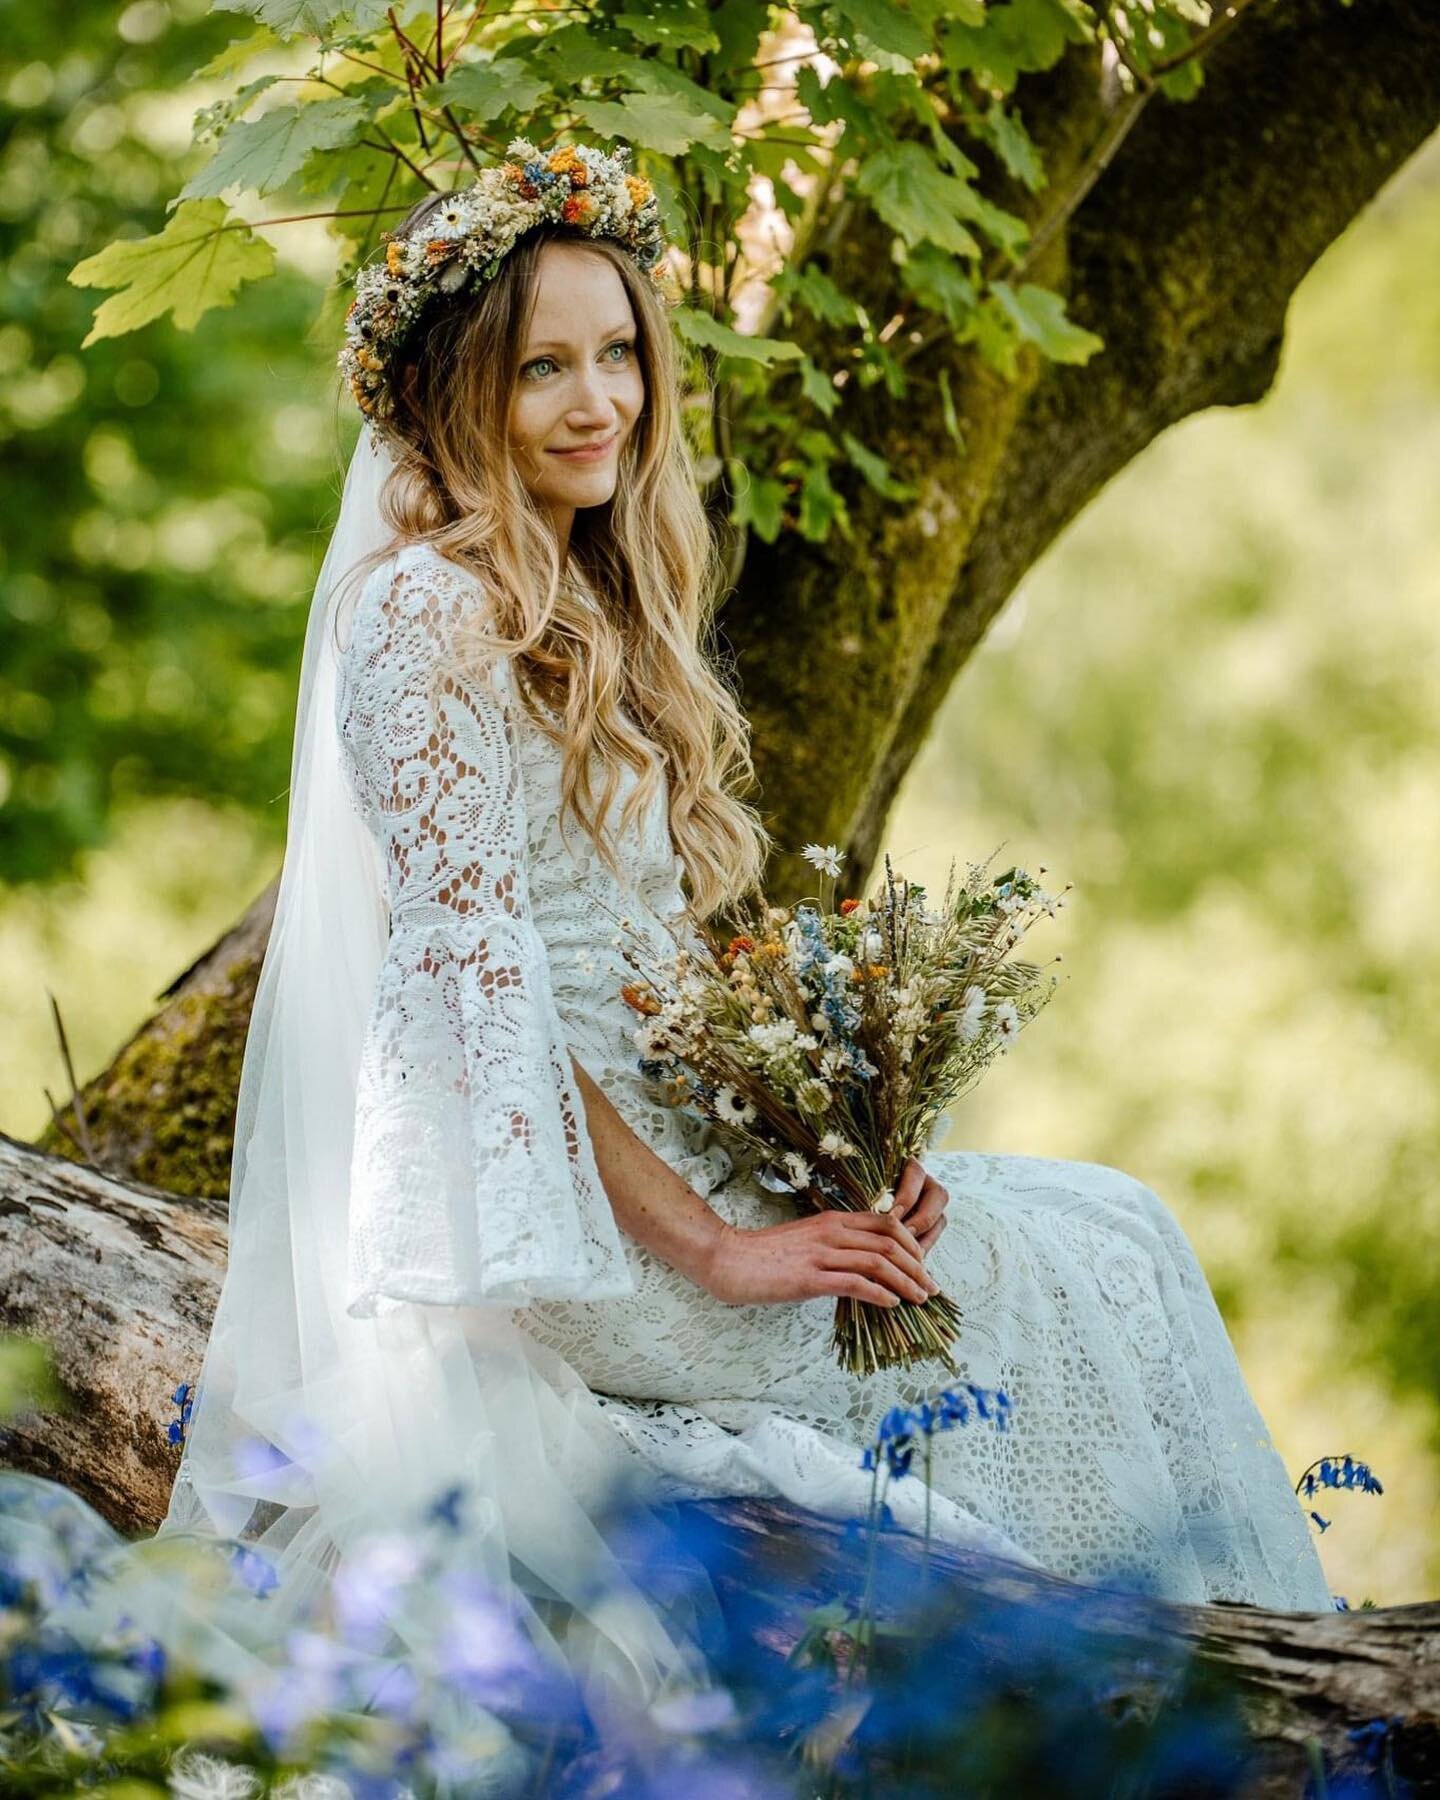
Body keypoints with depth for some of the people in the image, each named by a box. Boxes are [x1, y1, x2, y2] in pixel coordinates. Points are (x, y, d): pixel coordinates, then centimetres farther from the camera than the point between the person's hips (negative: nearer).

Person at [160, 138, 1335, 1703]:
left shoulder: (592, 603, 14)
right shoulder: (431, 615, -15)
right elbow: (477, 984, -19)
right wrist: (712, 1246, -18)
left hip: (670, 1140, 9)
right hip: (539, 1207, -9)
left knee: (1112, 1228, 0)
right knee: (1090, 1263, -9)